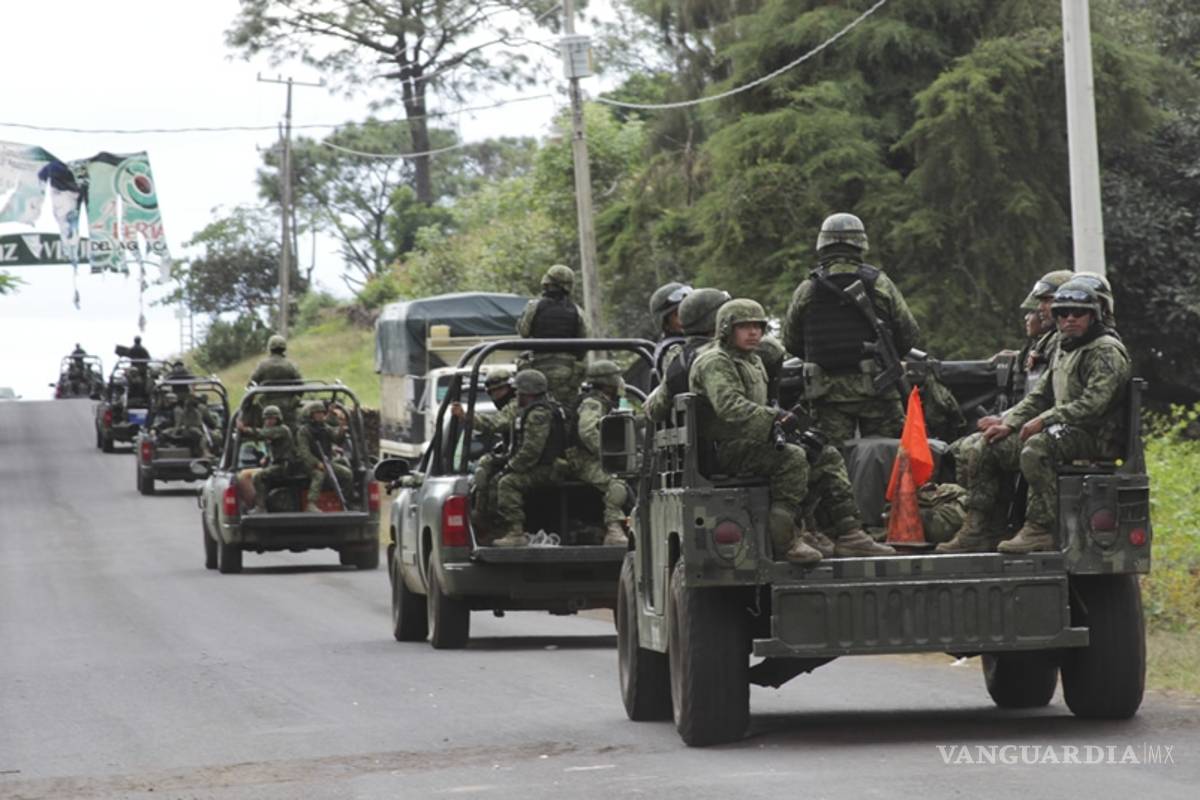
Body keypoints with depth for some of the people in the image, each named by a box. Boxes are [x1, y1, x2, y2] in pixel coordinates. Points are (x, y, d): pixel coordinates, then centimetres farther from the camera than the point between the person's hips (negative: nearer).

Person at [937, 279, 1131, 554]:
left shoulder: (1107, 352, -9)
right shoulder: (1064, 351, 21)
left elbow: (1093, 403, -22)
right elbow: (1040, 395, 23)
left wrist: (1043, 420, -24)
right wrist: (1008, 423, 7)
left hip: (1095, 436, -10)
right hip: (1066, 430, 10)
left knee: (1037, 448, -37)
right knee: (991, 447, 4)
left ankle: (1040, 530, -36)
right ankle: (975, 531, 0)